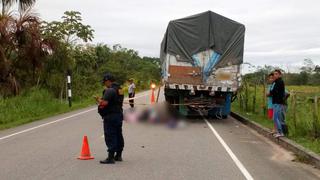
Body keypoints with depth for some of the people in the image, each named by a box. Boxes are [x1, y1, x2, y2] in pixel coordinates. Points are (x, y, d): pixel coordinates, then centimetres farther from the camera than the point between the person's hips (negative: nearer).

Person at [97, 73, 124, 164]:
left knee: (110, 137, -7)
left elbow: (104, 103, -25)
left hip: (110, 116, -9)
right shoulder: (119, 89, 13)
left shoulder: (109, 90, -16)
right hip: (119, 114, 10)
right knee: (118, 135, 15)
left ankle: (111, 157, -7)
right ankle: (118, 155, 24)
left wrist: (99, 100, -5)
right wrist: (102, 100, 20)